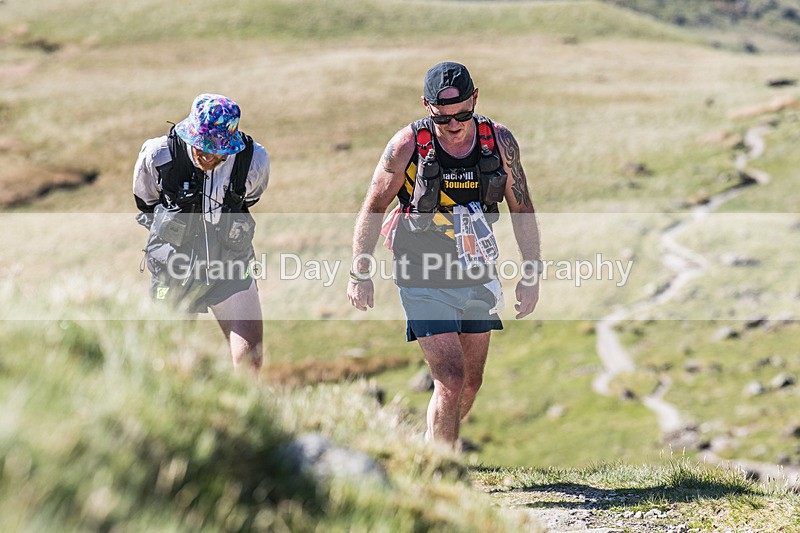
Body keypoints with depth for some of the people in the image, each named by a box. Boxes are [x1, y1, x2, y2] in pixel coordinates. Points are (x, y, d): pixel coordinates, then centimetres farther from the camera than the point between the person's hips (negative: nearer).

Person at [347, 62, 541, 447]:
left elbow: (522, 209, 6)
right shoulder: (408, 145, -14)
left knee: (471, 382, 12)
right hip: (424, 283, -4)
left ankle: (432, 447, 36)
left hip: (477, 280, 4)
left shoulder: (499, 142, -5)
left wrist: (531, 273, 2)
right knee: (451, 380, -14)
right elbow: (373, 209, -4)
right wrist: (359, 274, -5)